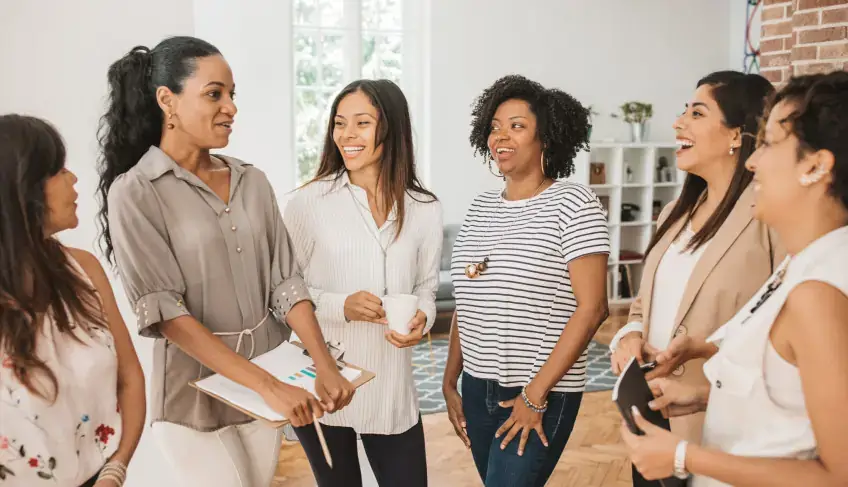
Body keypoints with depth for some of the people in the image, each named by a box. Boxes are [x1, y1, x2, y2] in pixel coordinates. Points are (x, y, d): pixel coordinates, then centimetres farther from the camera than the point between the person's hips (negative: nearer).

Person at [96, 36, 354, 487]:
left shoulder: (252, 181, 3)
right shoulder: (134, 192, -13)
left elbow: (284, 281, 0)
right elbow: (167, 312, -19)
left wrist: (325, 366, -15)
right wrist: (268, 386, -25)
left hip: (268, 377, 5)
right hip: (196, 389, -5)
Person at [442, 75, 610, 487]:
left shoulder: (574, 204, -10)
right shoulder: (480, 208, 8)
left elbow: (591, 308, -15)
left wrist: (536, 393, -16)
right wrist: (450, 381, 10)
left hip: (542, 395, -6)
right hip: (477, 389, 6)